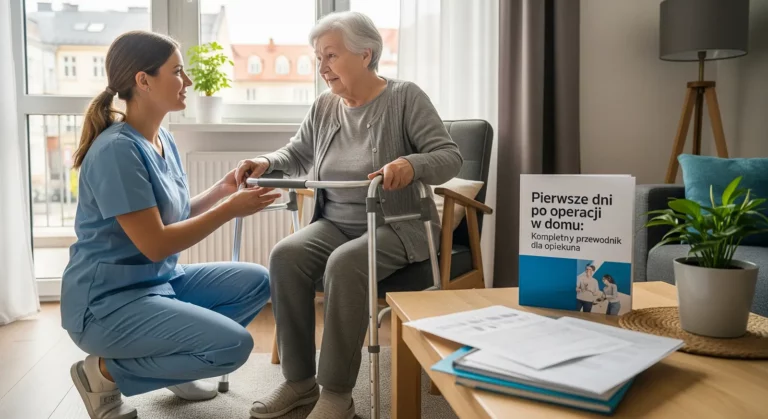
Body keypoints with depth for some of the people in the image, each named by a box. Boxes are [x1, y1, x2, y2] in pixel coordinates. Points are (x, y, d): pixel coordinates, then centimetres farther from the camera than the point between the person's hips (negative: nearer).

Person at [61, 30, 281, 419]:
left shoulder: (164, 139, 6)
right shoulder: (117, 150, -22)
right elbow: (155, 244, -23)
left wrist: (222, 188, -1)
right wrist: (230, 209, -19)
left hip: (161, 281, 9)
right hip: (108, 302, -9)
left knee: (257, 281, 2)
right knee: (234, 345, -20)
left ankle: (174, 359, 12)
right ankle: (104, 372, -2)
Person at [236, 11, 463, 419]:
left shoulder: (404, 97, -7)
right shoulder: (323, 107, 10)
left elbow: (450, 156, -13)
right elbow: (296, 155, 18)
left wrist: (411, 165, -35)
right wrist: (266, 163, -4)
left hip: (397, 226, -5)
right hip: (336, 223, 6)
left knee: (344, 264, -34)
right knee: (285, 255, -22)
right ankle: (299, 380, -10)